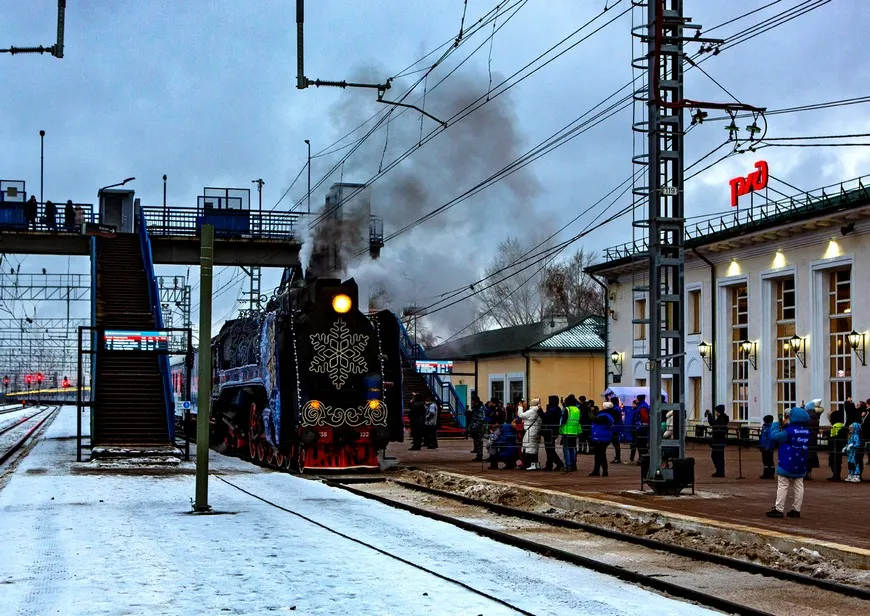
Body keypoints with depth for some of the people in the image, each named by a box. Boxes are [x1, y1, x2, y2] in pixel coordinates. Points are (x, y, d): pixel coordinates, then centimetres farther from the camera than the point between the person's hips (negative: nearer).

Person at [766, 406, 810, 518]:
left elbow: (774, 436, -15)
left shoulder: (789, 431, -18)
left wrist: (777, 424, 1)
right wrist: (784, 426, 11)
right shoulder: (806, 431, 4)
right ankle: (796, 510, 10)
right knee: (798, 487, 9)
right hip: (800, 465, 6)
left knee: (782, 487, -1)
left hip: (787, 464, -6)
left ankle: (778, 510, -1)